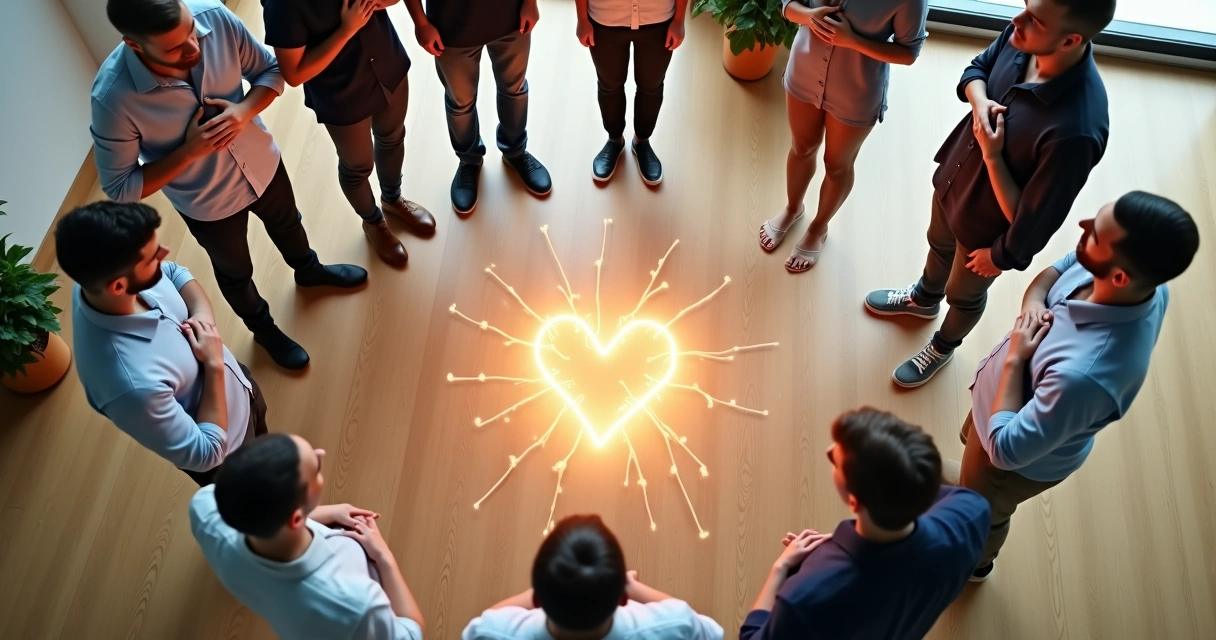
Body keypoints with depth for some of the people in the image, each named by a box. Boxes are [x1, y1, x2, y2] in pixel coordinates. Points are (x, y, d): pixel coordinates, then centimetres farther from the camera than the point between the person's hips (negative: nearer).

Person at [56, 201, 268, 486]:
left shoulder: (106, 275, -24)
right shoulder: (132, 382, -46)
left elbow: (176, 273, 0)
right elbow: (205, 454, -31)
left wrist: (203, 313, -19)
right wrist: (214, 366, -29)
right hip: (227, 452, -6)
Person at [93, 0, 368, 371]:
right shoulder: (114, 98, -35)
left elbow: (271, 70, -10)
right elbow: (120, 188, -23)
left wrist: (244, 111, -29)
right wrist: (191, 149, -32)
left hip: (263, 164, 4)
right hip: (208, 204, -3)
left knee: (287, 225, 33)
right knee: (235, 273, 25)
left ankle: (309, 270, 67)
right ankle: (262, 327, 56)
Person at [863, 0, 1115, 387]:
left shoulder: (1076, 129, -42)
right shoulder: (1023, 37, -22)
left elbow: (1034, 217, -30)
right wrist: (980, 101, -20)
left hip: (986, 225, -6)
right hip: (953, 177, 6)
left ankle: (943, 348, 57)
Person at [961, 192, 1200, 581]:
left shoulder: (1084, 375, -49)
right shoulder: (1137, 280, -26)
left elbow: (1005, 449, -36)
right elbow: (1057, 269, -2)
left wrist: (1014, 359, -32)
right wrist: (1033, 299, -23)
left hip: (1021, 457, -6)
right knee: (970, 437, 38)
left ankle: (973, 564, 62)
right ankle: (969, 479, 72)